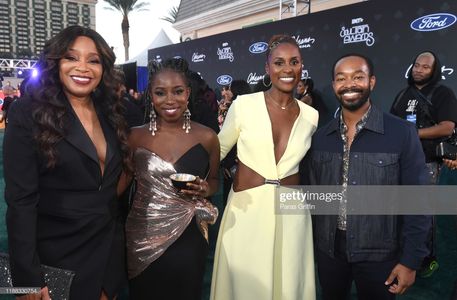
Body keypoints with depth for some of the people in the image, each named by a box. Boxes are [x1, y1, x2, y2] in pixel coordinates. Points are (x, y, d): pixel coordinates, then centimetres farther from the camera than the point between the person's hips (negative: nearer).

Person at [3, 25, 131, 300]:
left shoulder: (109, 113, 2)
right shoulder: (29, 113, -13)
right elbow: (21, 200, -16)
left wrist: (120, 233, 8)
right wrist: (28, 278, -16)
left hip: (110, 249, 5)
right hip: (58, 255, -5)